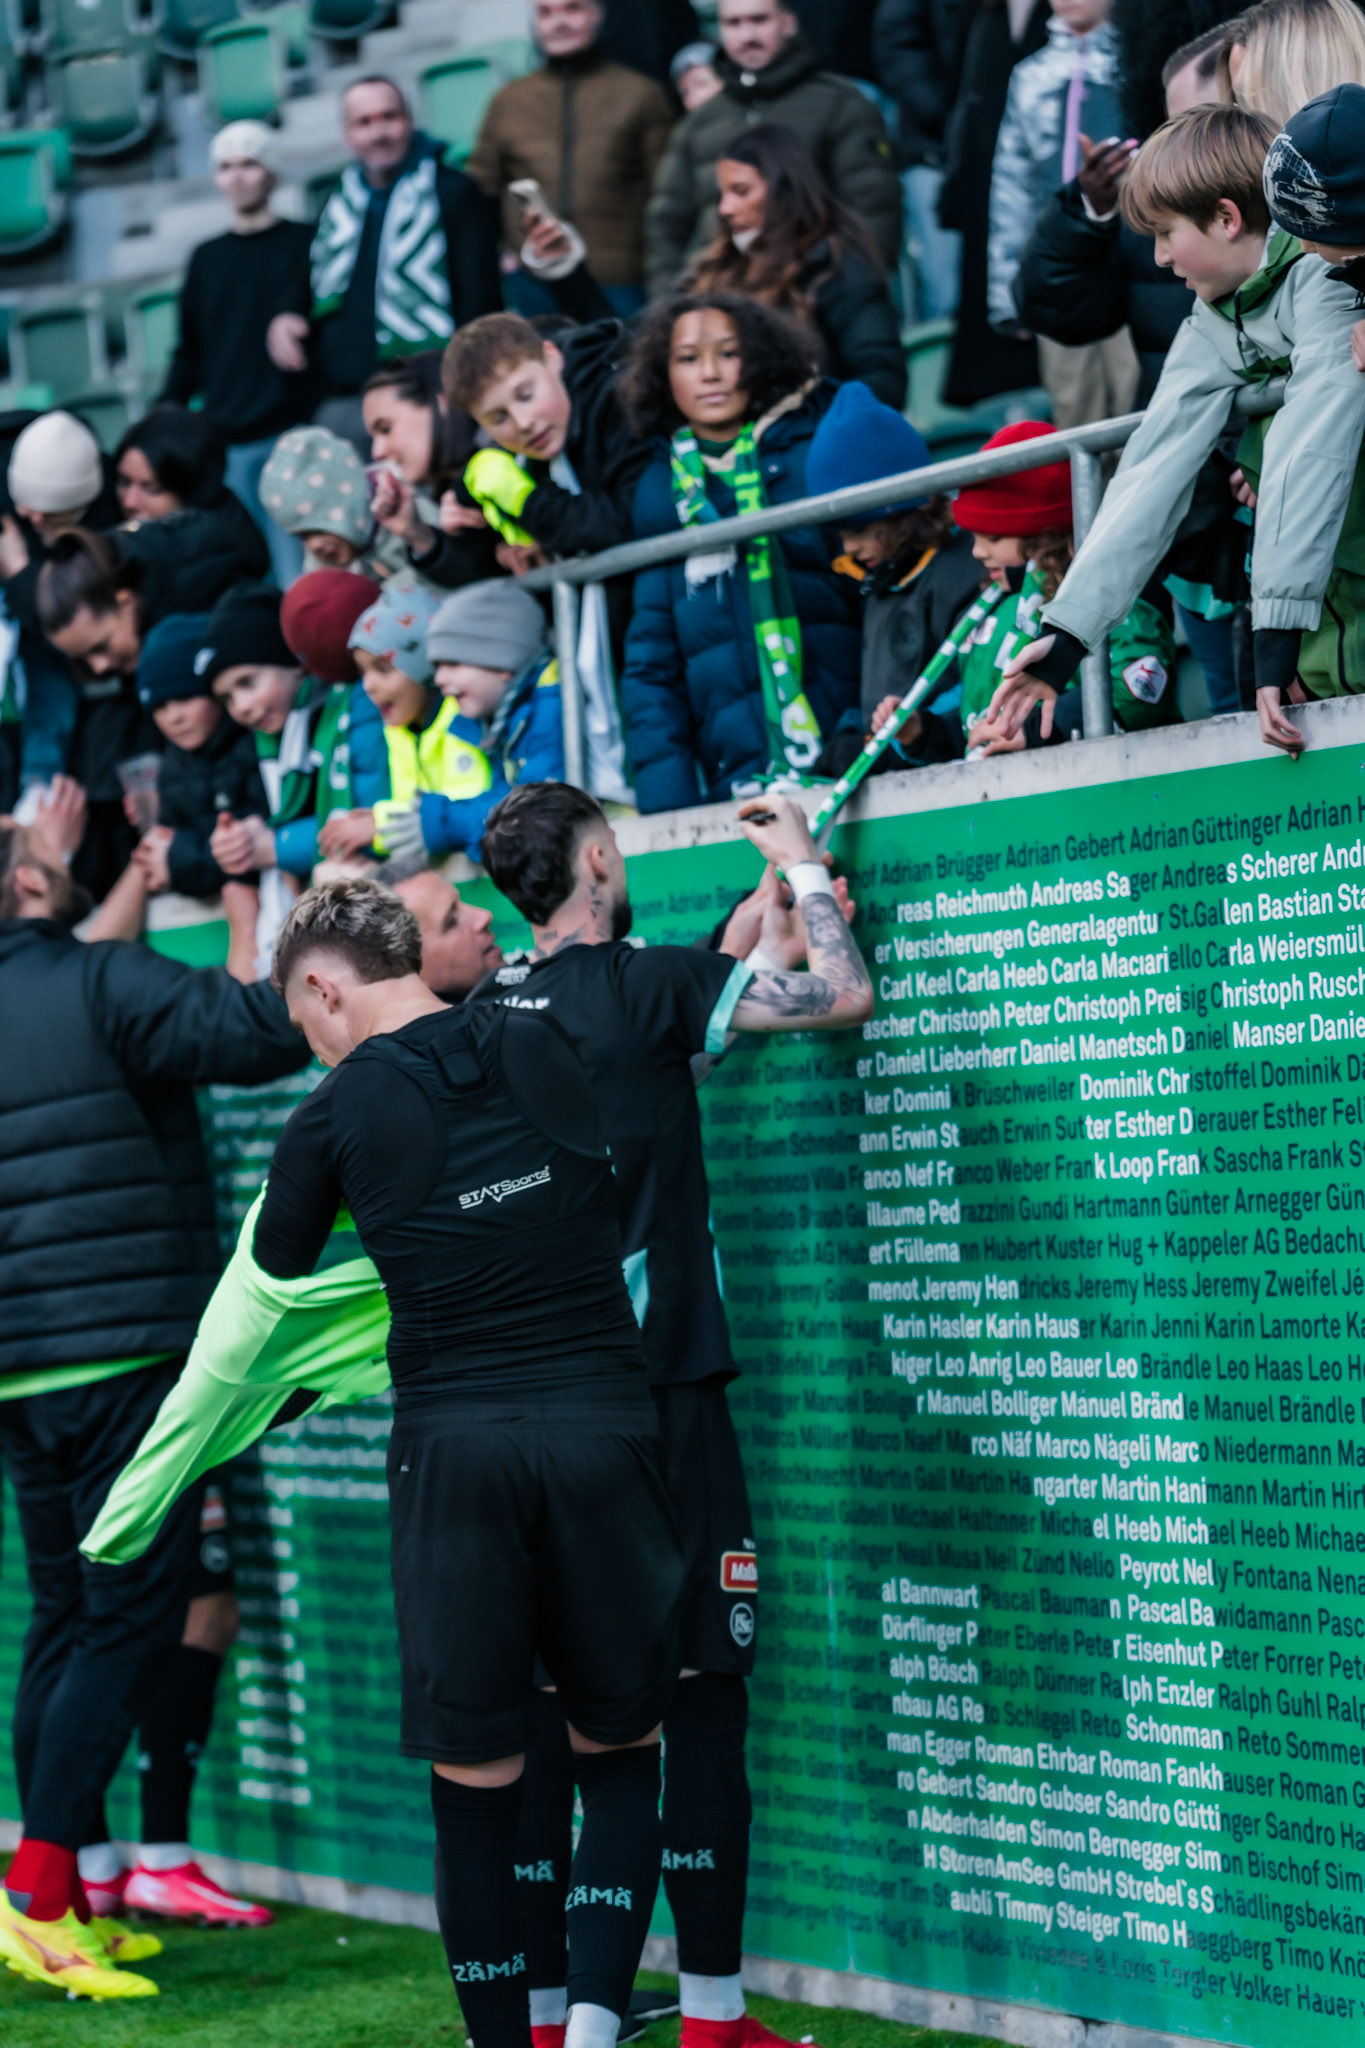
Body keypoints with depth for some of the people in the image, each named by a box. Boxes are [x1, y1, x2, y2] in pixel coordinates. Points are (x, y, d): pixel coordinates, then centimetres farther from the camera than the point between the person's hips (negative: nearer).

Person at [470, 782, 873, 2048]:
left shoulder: (485, 1016, 8)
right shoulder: (640, 984, -8)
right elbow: (842, 997, -5)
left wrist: (773, 897, 32)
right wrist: (803, 864, 11)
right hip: (656, 1398, -6)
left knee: (543, 1714, 8)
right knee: (702, 1700, 0)